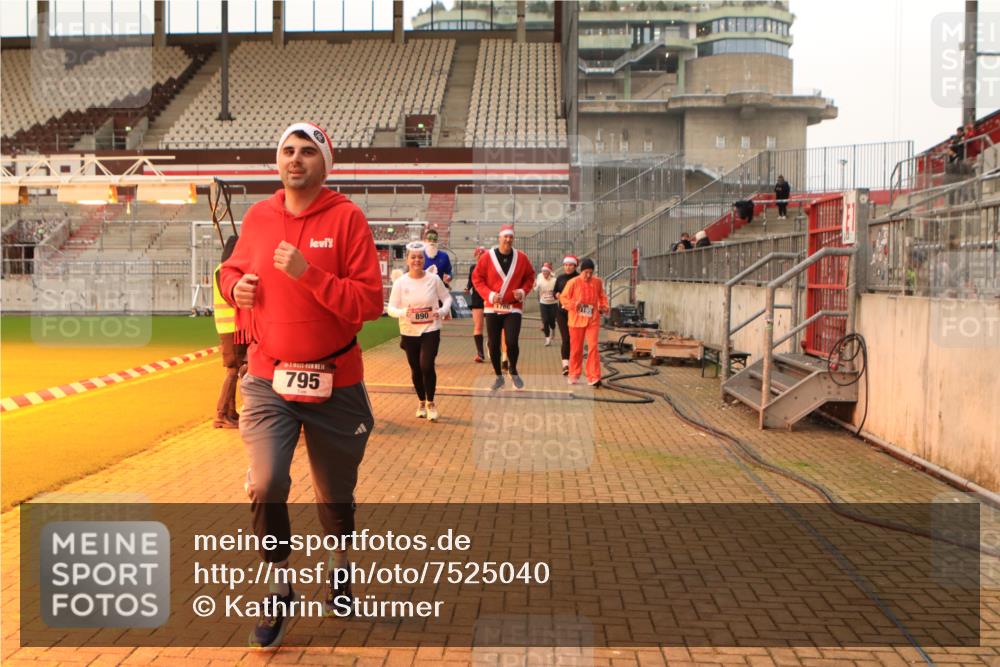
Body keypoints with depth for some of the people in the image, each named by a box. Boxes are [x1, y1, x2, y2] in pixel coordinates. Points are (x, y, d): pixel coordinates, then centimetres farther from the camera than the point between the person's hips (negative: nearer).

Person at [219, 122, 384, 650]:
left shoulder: (346, 217, -9)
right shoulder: (257, 216, 4)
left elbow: (370, 302, -15)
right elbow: (232, 269, 20)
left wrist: (309, 274, -25)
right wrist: (236, 286, -3)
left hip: (334, 385, -2)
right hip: (268, 381, 2)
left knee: (335, 495, 14)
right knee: (265, 487, -13)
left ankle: (339, 566, 45)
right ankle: (279, 594, 10)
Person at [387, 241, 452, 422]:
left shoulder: (433, 279, -6)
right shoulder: (400, 282, -6)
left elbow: (447, 297, 6)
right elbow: (390, 308, -6)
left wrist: (443, 310, -14)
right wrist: (403, 312, -27)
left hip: (430, 330, -1)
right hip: (409, 332, 2)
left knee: (427, 366, -14)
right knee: (415, 370, 11)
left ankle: (431, 403, 7)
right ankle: (422, 402, 34)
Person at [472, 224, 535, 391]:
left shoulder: (521, 258, -1)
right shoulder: (487, 257, -5)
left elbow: (530, 276, 11)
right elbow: (477, 278, -2)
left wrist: (523, 291, -7)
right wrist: (489, 294, -14)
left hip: (513, 308, 0)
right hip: (492, 308, 0)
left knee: (512, 343, -12)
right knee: (493, 345, 5)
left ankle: (513, 372, 15)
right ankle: (499, 376, 24)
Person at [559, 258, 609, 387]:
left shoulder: (598, 282, 1)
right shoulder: (573, 282, -7)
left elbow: (602, 296, 16)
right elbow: (563, 298, -2)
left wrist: (604, 306, -2)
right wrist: (574, 304, -18)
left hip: (593, 320, 1)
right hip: (576, 320, -1)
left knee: (593, 347, -10)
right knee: (576, 348, 9)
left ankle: (593, 377, -9)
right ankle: (574, 375, 25)